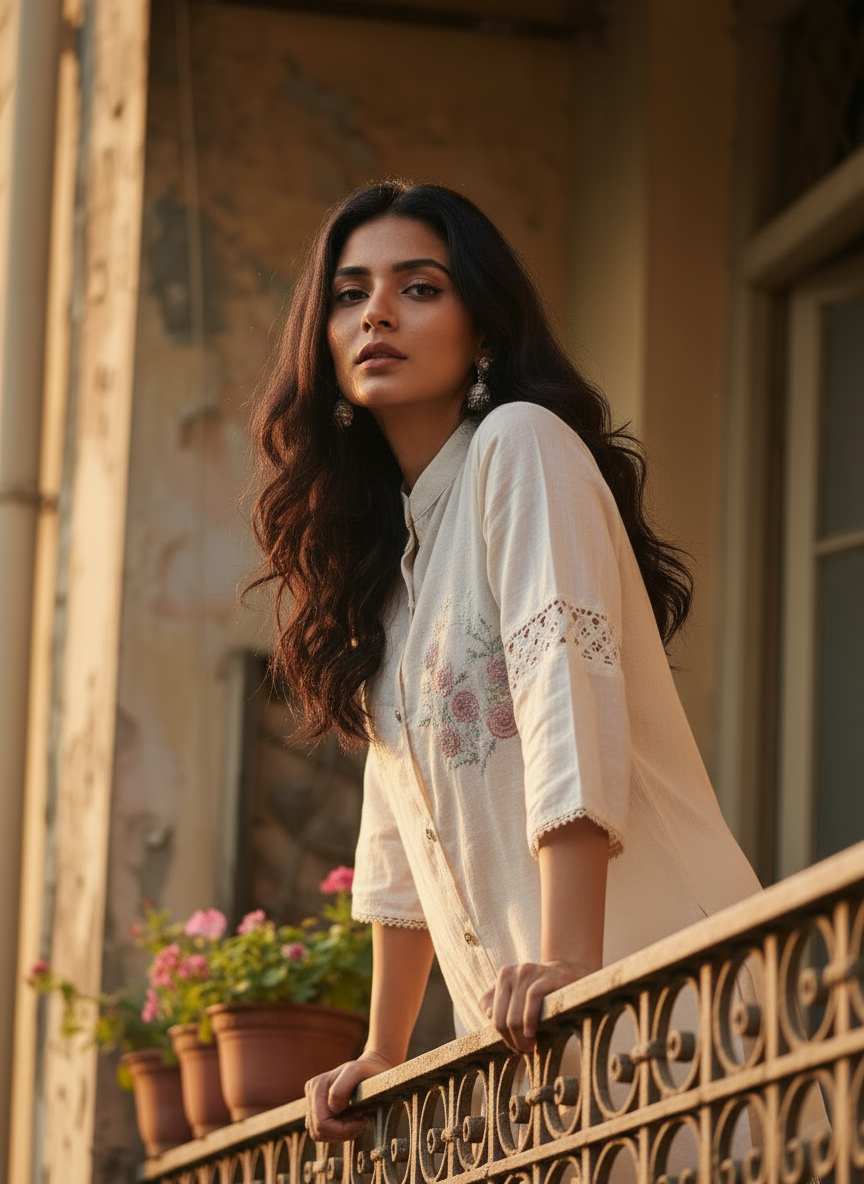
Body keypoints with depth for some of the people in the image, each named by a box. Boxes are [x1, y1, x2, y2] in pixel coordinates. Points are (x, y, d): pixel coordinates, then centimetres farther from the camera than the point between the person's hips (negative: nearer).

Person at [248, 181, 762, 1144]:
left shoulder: (521, 446, -6)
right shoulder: (381, 537, 16)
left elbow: (566, 678, -19)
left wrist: (571, 959, -29)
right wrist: (382, 1054, 14)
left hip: (644, 968, -7)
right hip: (527, 1018, 7)